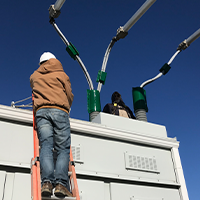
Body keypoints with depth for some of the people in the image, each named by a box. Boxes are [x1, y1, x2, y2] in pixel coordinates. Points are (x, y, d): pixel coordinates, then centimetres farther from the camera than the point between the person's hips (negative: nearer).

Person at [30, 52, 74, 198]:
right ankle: (61, 183, -25)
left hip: (41, 111, 2)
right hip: (60, 111, -2)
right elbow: (70, 96, 17)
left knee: (46, 146, -9)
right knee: (63, 148, -8)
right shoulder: (62, 74, 18)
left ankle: (47, 182, -27)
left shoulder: (34, 76, 25)